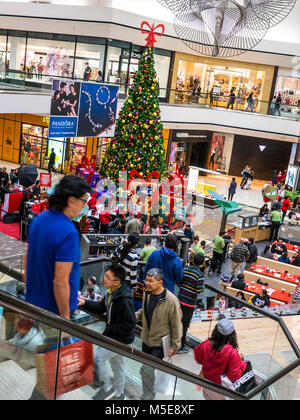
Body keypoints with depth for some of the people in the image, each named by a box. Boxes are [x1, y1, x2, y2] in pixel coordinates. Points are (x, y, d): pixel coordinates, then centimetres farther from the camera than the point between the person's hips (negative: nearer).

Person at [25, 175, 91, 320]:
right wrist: (65, 317, -17)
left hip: (33, 302, 8)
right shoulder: (69, 233, -26)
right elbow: (60, 282, -27)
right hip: (55, 308, -8)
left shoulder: (39, 219, 1)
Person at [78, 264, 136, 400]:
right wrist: (85, 303, -5)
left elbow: (129, 323, -27)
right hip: (114, 336, 9)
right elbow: (101, 307, 9)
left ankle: (106, 389, 11)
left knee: (97, 358, -7)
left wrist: (109, 330, -20)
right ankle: (118, 394, 42)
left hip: (122, 339, -9)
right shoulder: (111, 292, -2)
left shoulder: (124, 300, -30)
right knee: (117, 364, 22)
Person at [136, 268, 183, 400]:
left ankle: (148, 396, 7)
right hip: (146, 340, 7)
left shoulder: (171, 300, -24)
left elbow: (176, 325, -16)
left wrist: (175, 345, -11)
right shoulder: (147, 293, -4)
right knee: (147, 368, 22)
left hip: (160, 343, -7)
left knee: (147, 369, -14)